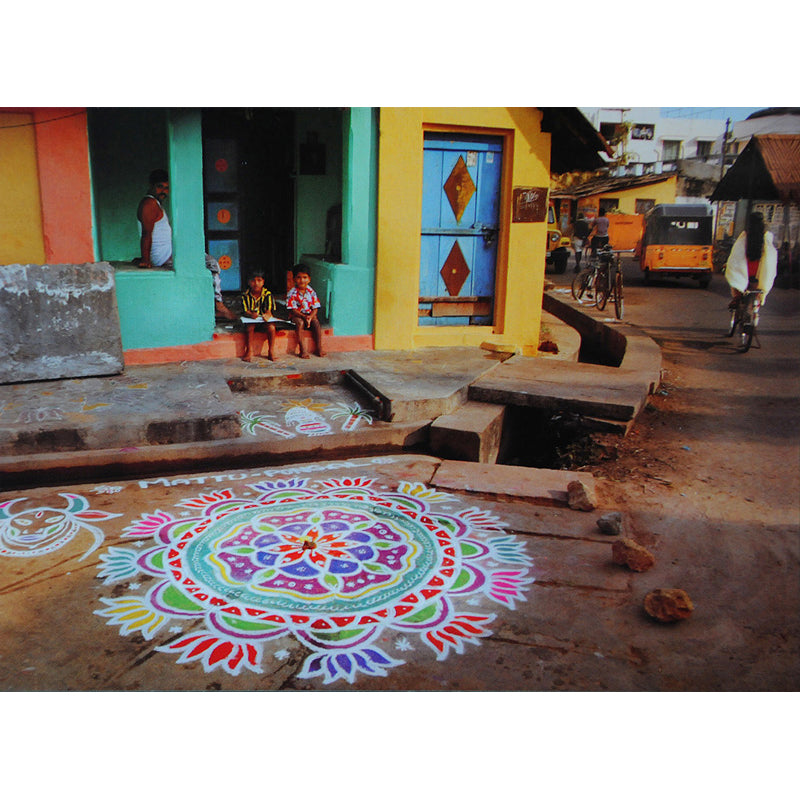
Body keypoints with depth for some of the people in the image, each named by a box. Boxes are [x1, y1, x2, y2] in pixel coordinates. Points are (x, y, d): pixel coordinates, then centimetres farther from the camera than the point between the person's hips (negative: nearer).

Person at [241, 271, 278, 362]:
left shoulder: (267, 294, -5)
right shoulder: (245, 295, -4)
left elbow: (269, 310, -13)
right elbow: (245, 311, -11)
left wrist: (267, 315, -38)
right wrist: (251, 315, -35)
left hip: (264, 320, 0)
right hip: (250, 320, 0)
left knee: (271, 327, -27)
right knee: (250, 327, -32)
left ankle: (271, 352, -10)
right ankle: (249, 351, -19)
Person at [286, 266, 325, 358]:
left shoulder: (311, 292, -2)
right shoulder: (292, 293, -11)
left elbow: (315, 308, -2)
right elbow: (293, 310, -14)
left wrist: (310, 317, -21)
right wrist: (304, 317, -27)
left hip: (309, 315, 3)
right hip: (296, 315, -3)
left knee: (316, 323, -24)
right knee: (300, 323, -32)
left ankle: (319, 347, -14)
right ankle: (303, 349, -27)